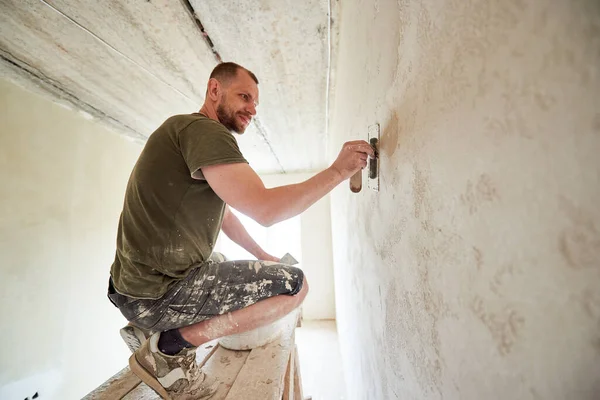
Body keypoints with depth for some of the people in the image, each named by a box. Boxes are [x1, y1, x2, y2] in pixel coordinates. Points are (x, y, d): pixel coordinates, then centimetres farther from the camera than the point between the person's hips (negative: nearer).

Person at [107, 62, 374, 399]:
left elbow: (223, 215, 19)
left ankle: (153, 329, 17)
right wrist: (338, 171, -19)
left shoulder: (192, 134, 16)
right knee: (295, 285, -10)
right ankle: (170, 346, -5)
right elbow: (266, 210, -28)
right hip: (156, 294, -10)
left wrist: (262, 256, 19)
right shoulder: (202, 129, -16)